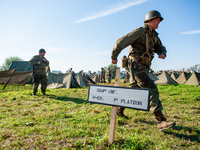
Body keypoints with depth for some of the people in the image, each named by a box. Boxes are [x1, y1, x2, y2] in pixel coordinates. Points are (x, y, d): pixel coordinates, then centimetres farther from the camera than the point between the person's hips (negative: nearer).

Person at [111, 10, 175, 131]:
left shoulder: (154, 35, 17)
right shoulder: (140, 32, -10)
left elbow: (160, 47, 25)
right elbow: (121, 42, -9)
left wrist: (162, 53, -1)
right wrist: (114, 57, -1)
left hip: (143, 68, 10)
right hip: (136, 66, -10)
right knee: (152, 89, -16)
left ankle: (119, 110, 36)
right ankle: (161, 122, -13)